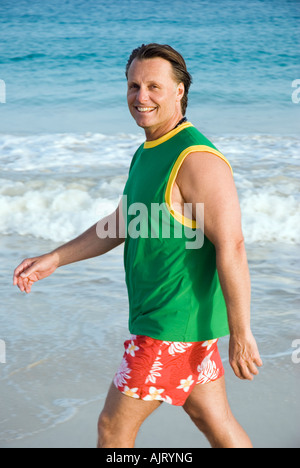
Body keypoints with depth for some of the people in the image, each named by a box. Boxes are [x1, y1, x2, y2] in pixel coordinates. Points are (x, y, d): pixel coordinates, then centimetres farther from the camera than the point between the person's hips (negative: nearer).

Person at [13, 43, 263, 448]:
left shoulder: (197, 160, -20)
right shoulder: (148, 153, 11)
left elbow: (231, 248, -23)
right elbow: (119, 225, 21)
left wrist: (240, 332, -22)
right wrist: (53, 259, 18)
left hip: (174, 323, -9)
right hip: (162, 316, 9)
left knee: (114, 426, 3)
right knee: (213, 422, 16)